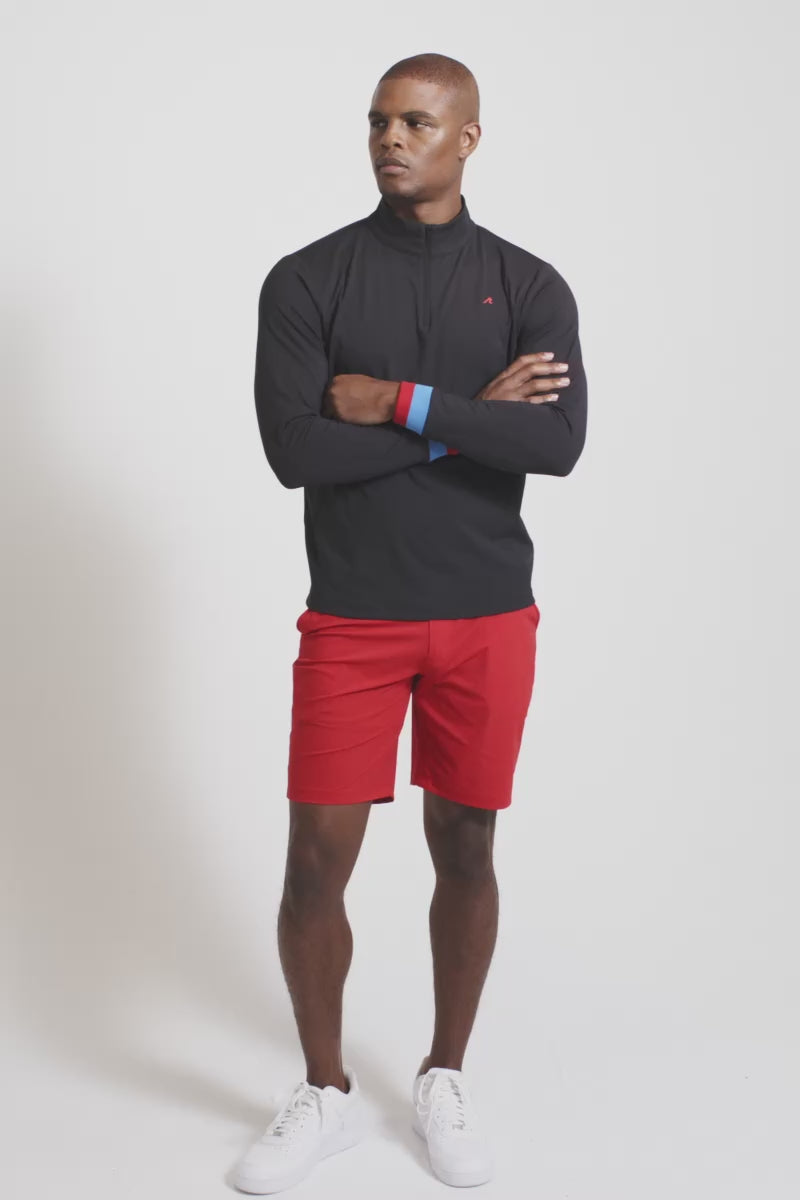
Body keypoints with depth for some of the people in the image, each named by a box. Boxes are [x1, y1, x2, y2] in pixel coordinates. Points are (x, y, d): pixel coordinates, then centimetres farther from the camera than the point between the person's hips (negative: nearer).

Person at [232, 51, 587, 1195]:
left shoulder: (529, 285, 1)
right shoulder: (307, 278, -1)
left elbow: (561, 441, -15)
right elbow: (294, 448, -15)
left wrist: (401, 401, -17)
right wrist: (470, 419, -14)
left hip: (489, 620, 1)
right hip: (351, 618, -1)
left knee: (466, 852, 11)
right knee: (316, 861, 0)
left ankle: (445, 1079, 31)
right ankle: (326, 1092, 23)